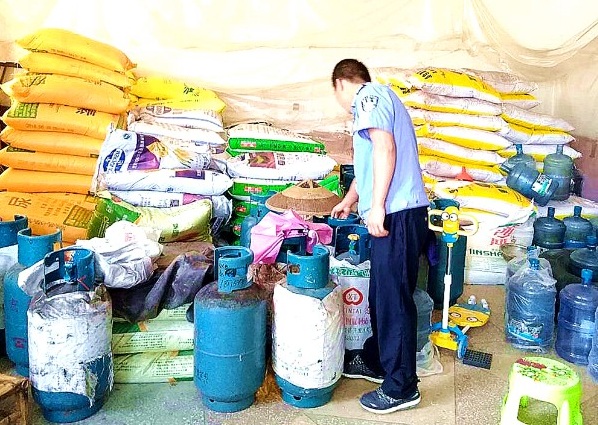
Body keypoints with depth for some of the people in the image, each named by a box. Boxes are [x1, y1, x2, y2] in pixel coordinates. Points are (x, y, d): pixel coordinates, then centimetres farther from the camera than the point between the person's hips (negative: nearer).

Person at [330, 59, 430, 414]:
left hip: (397, 214, -10)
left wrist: (377, 205, -22)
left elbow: (384, 147, -20)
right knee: (382, 295, 19)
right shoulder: (379, 99, 27)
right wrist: (349, 201, 47)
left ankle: (402, 388, 6)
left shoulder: (369, 96, -4)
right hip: (398, 213, 10)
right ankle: (375, 362, 33)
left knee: (394, 300, -4)